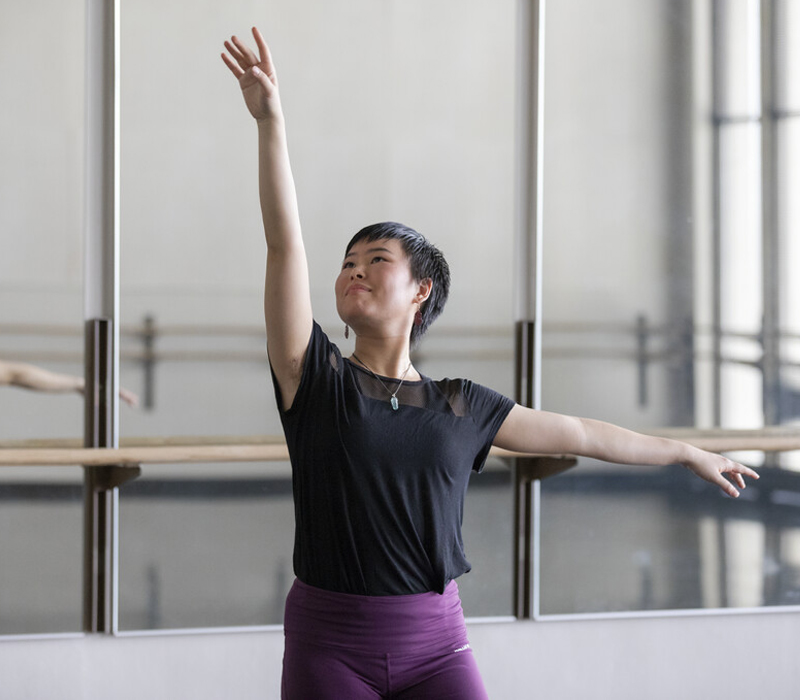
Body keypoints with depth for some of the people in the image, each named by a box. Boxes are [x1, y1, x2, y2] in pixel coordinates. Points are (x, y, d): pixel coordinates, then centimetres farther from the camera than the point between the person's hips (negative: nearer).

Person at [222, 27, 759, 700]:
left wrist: (688, 453, 31)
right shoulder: (316, 379, 1)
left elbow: (577, 433, 20)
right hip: (329, 645, -1)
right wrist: (271, 121, -20)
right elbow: (285, 242, -10)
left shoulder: (461, 406, 8)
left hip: (435, 644, 2)